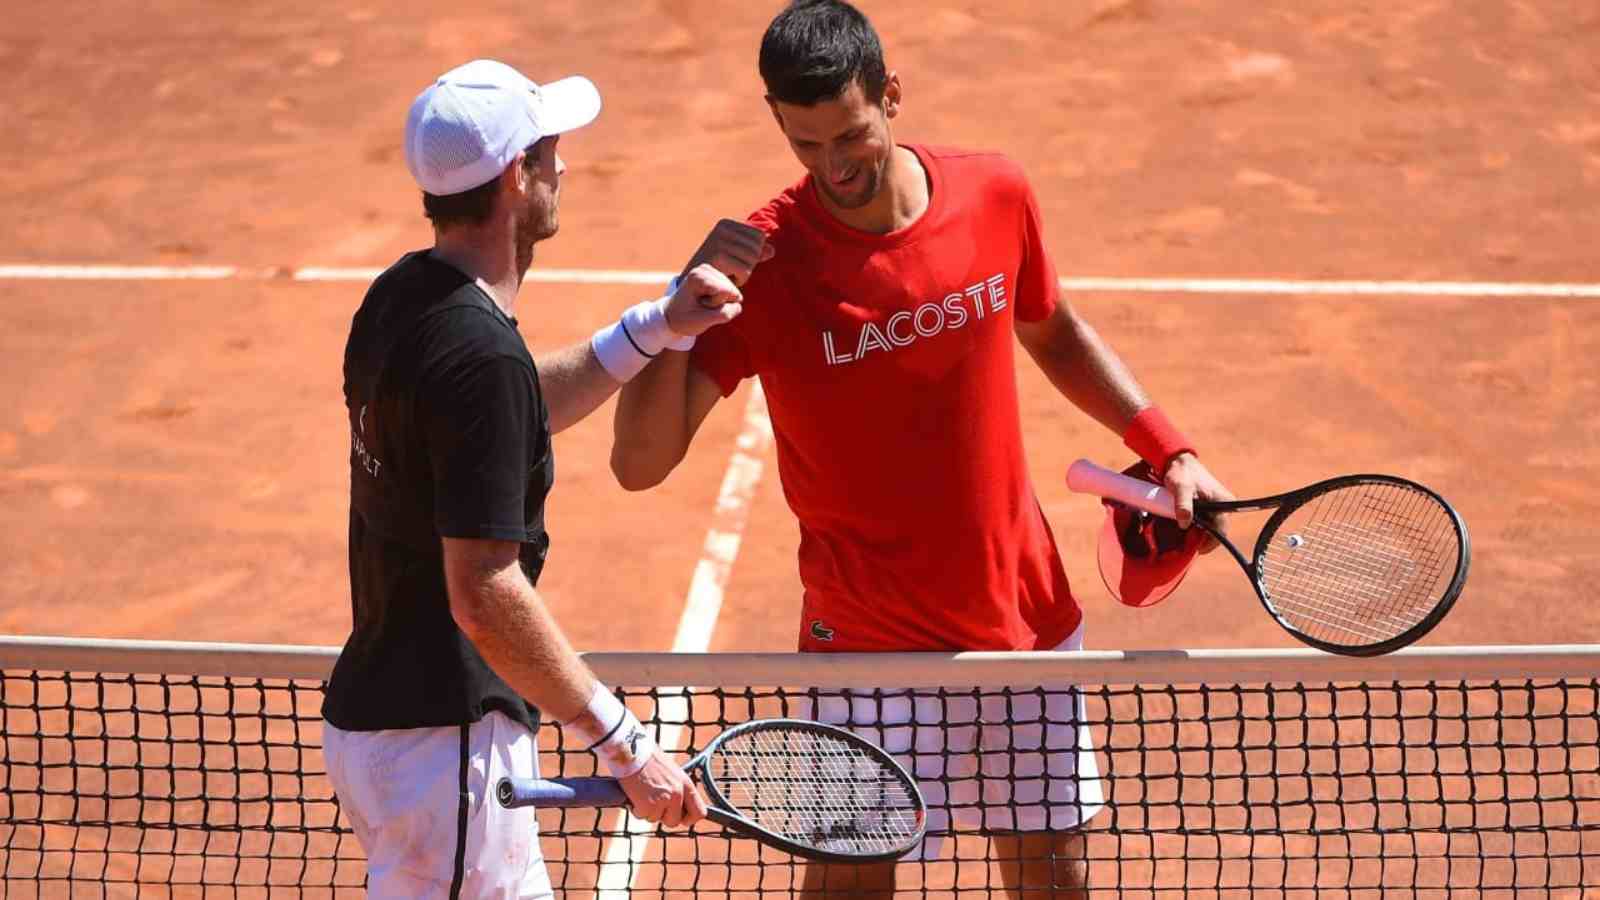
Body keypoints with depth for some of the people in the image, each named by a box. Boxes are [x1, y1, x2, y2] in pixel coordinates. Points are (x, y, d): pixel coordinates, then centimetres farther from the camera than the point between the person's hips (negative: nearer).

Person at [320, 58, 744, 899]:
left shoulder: (401, 296, 6)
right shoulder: (481, 352, -23)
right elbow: (484, 596, -26)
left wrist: (654, 328, 17)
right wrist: (626, 745, -21)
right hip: (440, 741, -10)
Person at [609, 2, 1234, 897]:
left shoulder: (998, 195, -7)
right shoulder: (762, 263, -18)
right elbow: (640, 462, -22)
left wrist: (1170, 450, 7)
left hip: (1028, 618, 4)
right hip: (873, 645, -4)